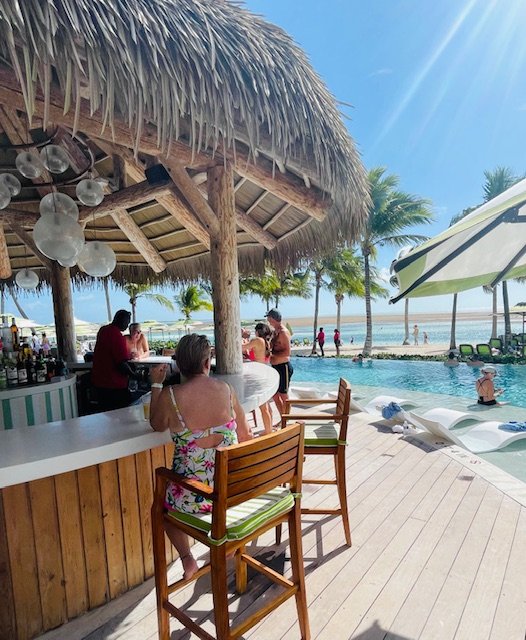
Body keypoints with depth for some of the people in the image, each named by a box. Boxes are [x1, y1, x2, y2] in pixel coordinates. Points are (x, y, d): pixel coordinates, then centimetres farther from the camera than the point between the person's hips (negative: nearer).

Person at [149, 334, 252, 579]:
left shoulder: (169, 396, -16)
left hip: (192, 498, -2)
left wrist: (156, 385, 10)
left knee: (163, 499, 32)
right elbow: (246, 437, 2)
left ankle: (187, 559, 26)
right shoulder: (225, 389, -9)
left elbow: (156, 426, 6)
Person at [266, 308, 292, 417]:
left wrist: (271, 355, -22)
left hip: (283, 367, -9)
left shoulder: (283, 332, -17)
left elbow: (287, 352, -24)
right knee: (275, 395, 15)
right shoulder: (275, 331, 12)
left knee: (283, 396, 3)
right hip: (276, 367, 9)